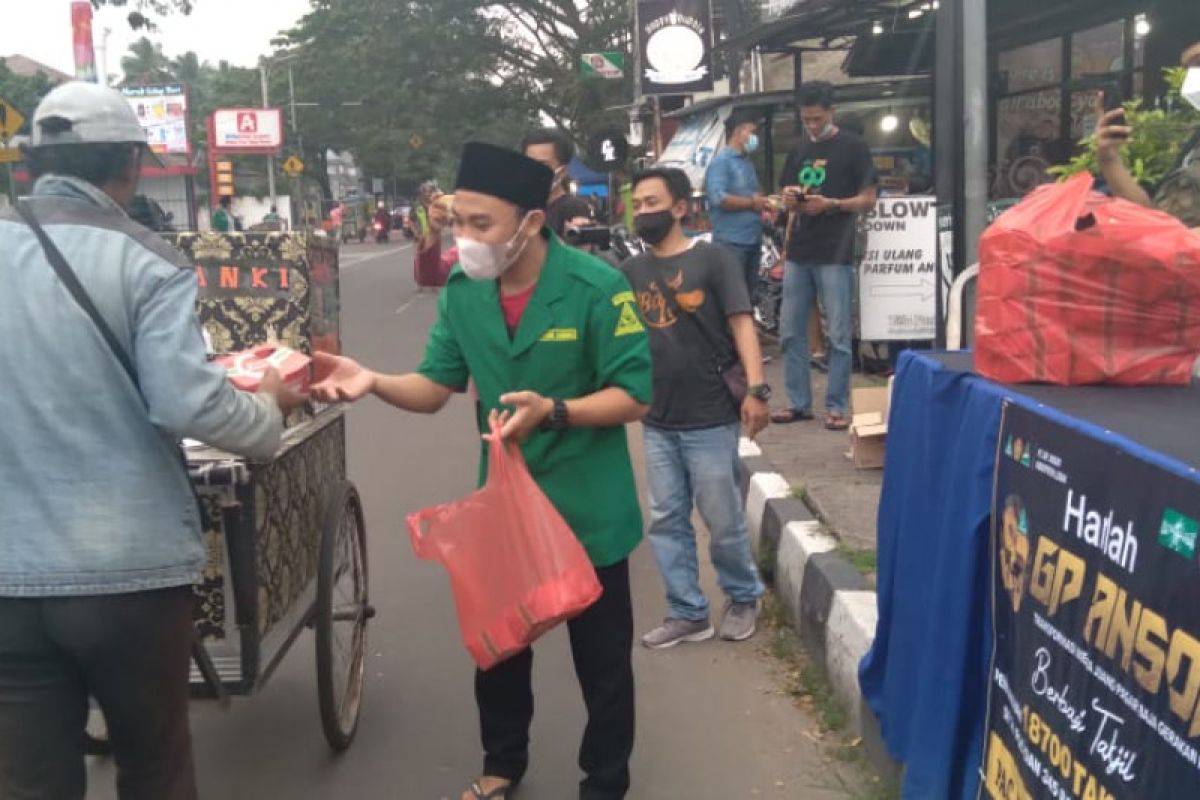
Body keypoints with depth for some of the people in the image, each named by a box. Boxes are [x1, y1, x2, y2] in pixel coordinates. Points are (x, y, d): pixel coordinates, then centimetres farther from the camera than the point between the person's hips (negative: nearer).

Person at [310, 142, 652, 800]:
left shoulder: (596, 288, -20)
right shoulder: (463, 290, -5)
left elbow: (634, 397, -18)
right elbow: (436, 387, -3)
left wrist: (552, 411, -33)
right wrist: (374, 382, -22)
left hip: (587, 508, -5)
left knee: (601, 658, 11)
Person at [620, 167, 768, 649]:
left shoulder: (712, 259, -5)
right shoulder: (631, 271, 9)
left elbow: (741, 324, -10)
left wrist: (756, 388, -19)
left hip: (710, 418, -5)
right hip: (657, 420, 5)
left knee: (723, 520, 4)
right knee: (666, 521, 8)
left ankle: (743, 598, 27)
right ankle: (687, 612, 20)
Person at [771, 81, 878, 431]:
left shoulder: (853, 147, 0)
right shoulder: (799, 149, 15)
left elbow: (868, 200, -3)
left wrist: (830, 204, -17)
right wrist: (790, 198, -2)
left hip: (835, 254, -6)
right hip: (798, 251, 6)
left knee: (838, 335, -3)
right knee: (791, 331, 6)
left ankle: (837, 406, 4)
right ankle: (798, 402, 15)